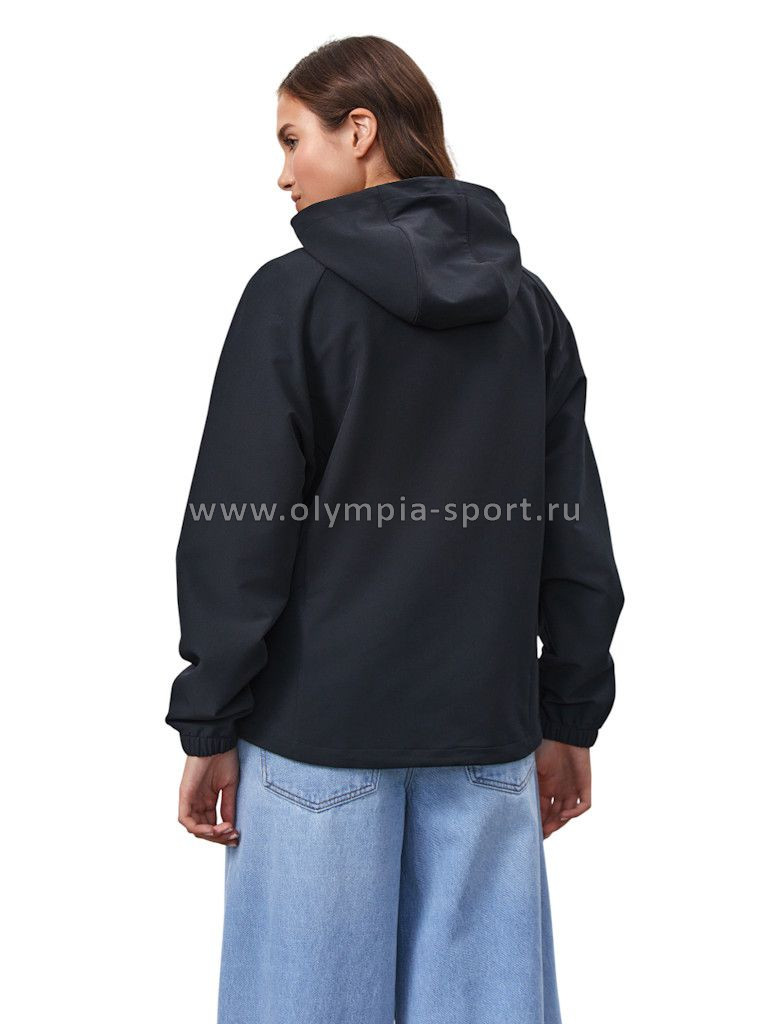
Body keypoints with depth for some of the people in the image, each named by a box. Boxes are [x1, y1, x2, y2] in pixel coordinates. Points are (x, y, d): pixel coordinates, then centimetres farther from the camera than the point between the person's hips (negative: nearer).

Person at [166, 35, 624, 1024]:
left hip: (321, 727, -4)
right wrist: (571, 719, 14)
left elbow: (238, 534, -9)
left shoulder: (293, 295, -7)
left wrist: (208, 724, -2)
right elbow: (576, 536, 8)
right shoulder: (530, 307, 8)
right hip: (488, 728, 4)